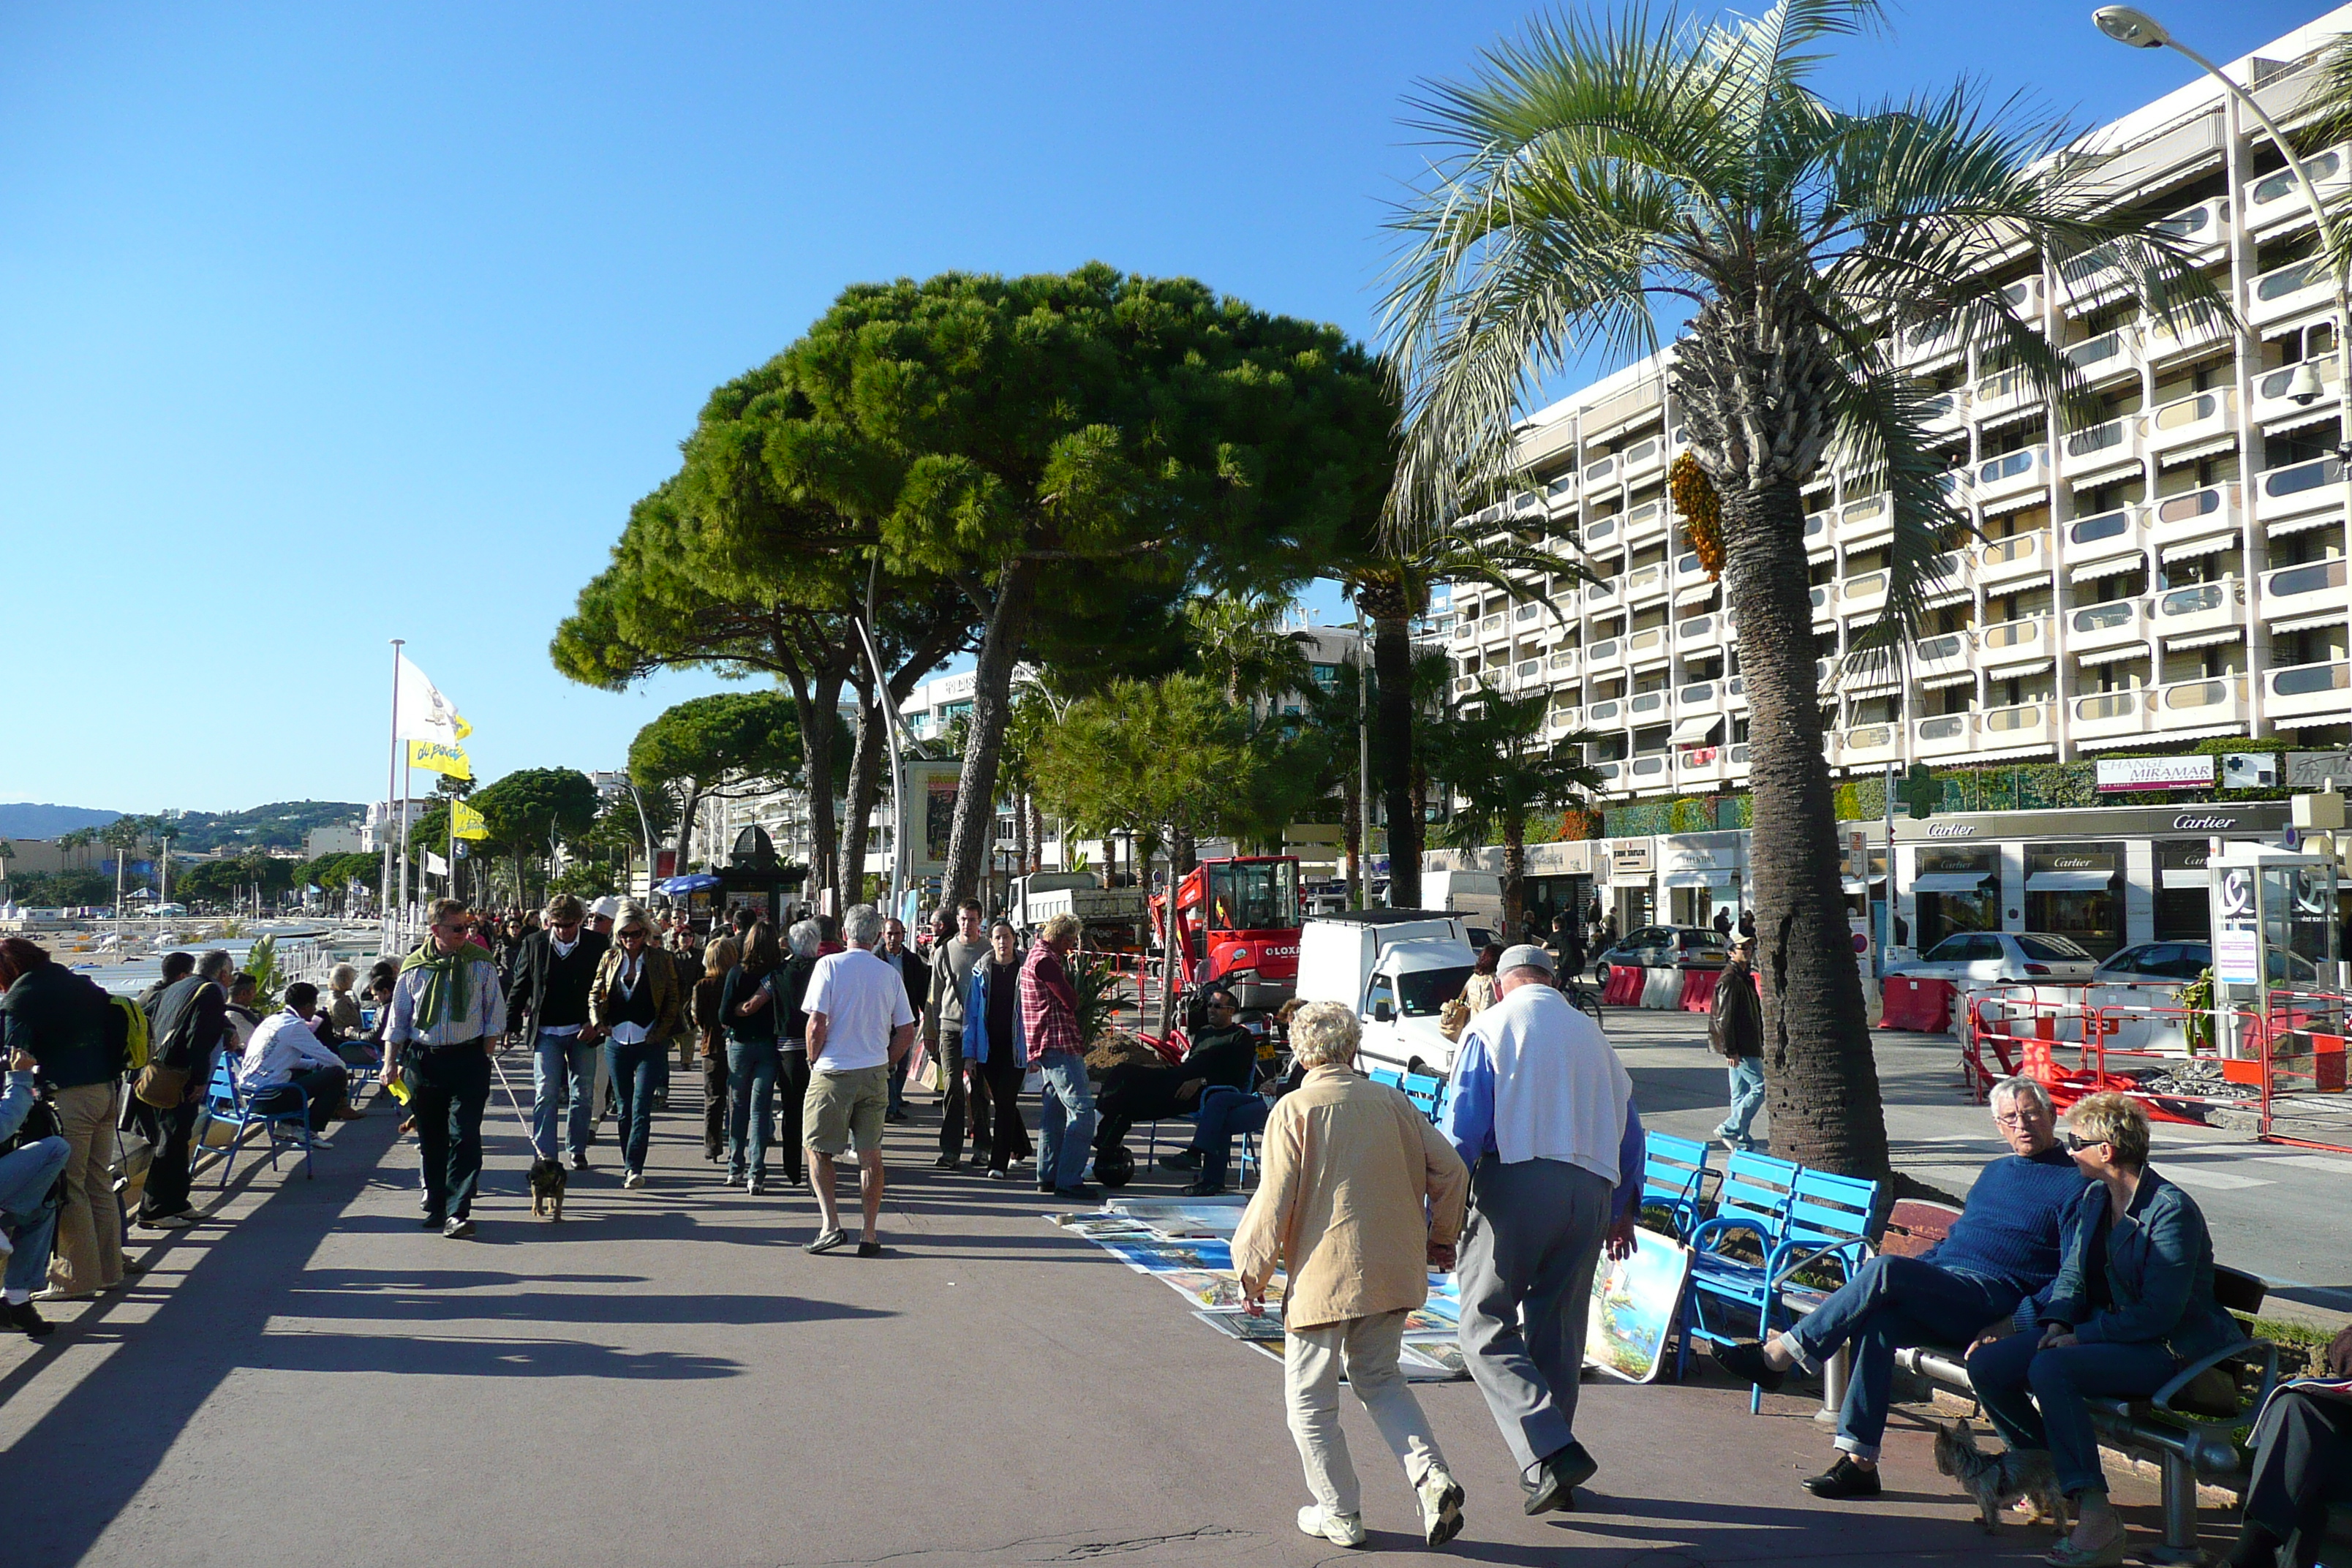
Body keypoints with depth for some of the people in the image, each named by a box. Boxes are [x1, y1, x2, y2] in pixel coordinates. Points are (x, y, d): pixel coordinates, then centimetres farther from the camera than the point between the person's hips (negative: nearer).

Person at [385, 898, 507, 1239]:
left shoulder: (481, 964, 1)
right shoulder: (414, 967, 3)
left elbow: (495, 1015, 6)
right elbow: (397, 1019, 10)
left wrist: (483, 1056, -1)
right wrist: (390, 1063, 3)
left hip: (468, 1059, -2)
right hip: (422, 1060, 2)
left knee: (464, 1136, -10)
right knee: (430, 1139, 11)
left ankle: (457, 1213, -10)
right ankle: (435, 1206, 25)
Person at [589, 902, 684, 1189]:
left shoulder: (660, 959, 0)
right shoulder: (610, 959, 7)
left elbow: (673, 1000, 3)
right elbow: (595, 994, 14)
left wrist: (660, 1033, -5)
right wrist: (598, 1021, -3)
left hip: (649, 1044, -3)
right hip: (617, 1042, 3)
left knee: (641, 1109, -10)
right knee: (625, 1109, 10)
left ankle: (634, 1168, -12)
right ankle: (630, 1165, 21)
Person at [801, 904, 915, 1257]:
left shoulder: (829, 965, -7)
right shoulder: (890, 974, 4)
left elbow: (817, 1024, -12)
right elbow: (906, 1032, 5)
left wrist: (814, 1062, 3)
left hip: (833, 1073, -3)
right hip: (875, 1075, 3)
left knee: (818, 1149, 10)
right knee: (870, 1154, 9)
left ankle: (831, 1224, 0)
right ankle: (869, 1234, 10)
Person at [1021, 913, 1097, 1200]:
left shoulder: (1037, 956, 20)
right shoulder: (1044, 960, -15)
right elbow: (1071, 1001, -16)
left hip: (1047, 1046, 11)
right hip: (1059, 1044, -11)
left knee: (1054, 1111, 15)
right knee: (1082, 1110, -11)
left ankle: (1048, 1176, 19)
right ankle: (1069, 1180, -11)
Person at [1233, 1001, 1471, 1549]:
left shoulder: (1294, 1109, -9)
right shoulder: (1392, 1100, 4)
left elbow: (1275, 1203, -11)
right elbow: (1449, 1168, 5)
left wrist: (1252, 1272, 1)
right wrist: (1441, 1237, 20)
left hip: (1323, 1275, -5)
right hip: (1393, 1272, 5)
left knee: (1311, 1399, 12)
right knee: (1379, 1378, 22)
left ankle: (1340, 1514, 20)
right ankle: (1432, 1477, 5)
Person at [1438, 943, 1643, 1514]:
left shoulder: (1491, 1027, 4)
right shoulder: (1591, 1034, 19)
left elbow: (1462, 1128, -7)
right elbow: (1628, 1128, 21)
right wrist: (1623, 1208, 30)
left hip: (1516, 1182, -5)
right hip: (1590, 1192, 6)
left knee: (1486, 1327, -1)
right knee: (1560, 1332, 13)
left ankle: (1551, 1452, -15)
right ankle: (1553, 1475, 19)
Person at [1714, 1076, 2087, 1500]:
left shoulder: (2073, 1184, 3)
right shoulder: (1995, 1171, 26)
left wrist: (2014, 1324, -16)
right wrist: (1910, 1269, 15)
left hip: (1994, 1298, -7)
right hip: (1939, 1287, 7)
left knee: (1883, 1271, -30)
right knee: (1877, 1322, -26)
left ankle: (1776, 1357, -24)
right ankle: (1859, 1461, -22)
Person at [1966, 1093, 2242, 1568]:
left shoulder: (2172, 1210, -18)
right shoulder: (2094, 1197, 9)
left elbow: (2159, 1313, -22)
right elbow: (2072, 1274, 14)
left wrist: (2082, 1336, -21)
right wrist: (2057, 1322, -5)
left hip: (2167, 1346, -8)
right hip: (2101, 1328, 8)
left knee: (2050, 1368, -33)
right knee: (1985, 1364, -9)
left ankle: (2096, 1517, -28)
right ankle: (2046, 1465, 13)